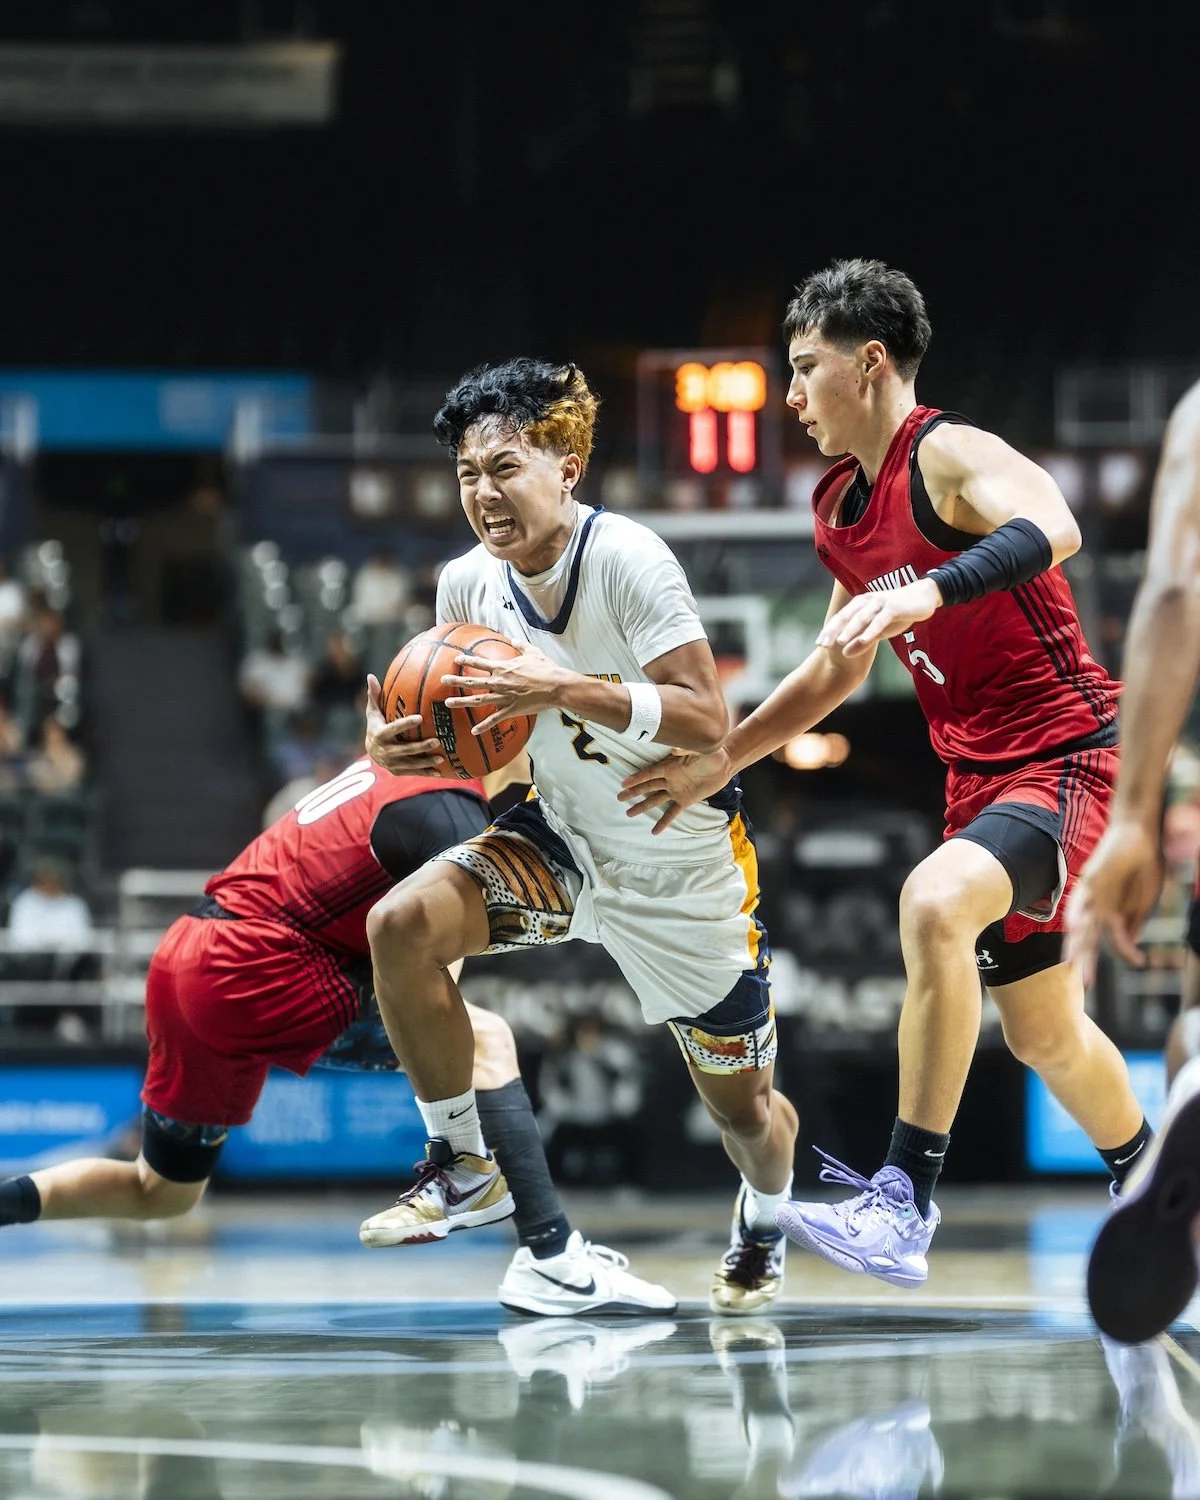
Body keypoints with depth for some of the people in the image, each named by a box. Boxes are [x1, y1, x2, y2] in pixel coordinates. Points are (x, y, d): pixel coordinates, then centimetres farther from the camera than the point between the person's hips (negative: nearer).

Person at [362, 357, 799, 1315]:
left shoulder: (627, 558, -26)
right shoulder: (469, 584, -8)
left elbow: (707, 719, -32)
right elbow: (471, 731, 6)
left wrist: (564, 690, -43)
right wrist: (402, 747, -17)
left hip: (685, 867, -4)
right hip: (565, 838, 4)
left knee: (744, 1103, 9)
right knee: (404, 923, -24)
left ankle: (763, 1227, 46)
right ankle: (459, 1165, -6)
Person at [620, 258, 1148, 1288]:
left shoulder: (948, 456, -17)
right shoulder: (841, 511, 10)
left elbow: (1052, 529, -39)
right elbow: (837, 670, 23)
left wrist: (928, 593, -53)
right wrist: (717, 764, 18)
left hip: (1065, 756, -10)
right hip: (979, 773, 10)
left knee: (934, 902, -34)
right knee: (1042, 1029, 18)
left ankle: (905, 1203, -35)